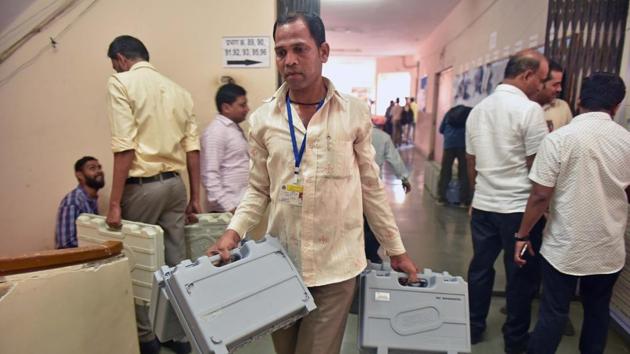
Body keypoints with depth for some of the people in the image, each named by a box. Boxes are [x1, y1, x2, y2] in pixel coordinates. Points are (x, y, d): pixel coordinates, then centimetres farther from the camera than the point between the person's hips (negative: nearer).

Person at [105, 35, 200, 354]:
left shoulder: (121, 83, -5)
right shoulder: (177, 89, 11)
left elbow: (124, 147, -15)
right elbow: (192, 148, 7)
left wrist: (114, 203, -12)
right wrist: (195, 197, 13)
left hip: (142, 186, -5)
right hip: (174, 183, 6)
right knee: (176, 260, 12)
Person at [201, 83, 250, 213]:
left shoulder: (236, 129, 14)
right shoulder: (215, 132, -12)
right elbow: (210, 175, -17)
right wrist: (228, 207, -20)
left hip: (243, 205, 8)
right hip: (229, 209, -8)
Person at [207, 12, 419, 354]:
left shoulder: (354, 113, -3)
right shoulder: (262, 119, -1)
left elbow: (371, 187, 3)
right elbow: (258, 190, 6)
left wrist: (396, 249, 6)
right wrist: (233, 232, -11)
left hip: (337, 265, -2)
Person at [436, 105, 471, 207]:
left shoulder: (450, 112, 21)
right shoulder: (471, 112, 17)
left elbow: (441, 129, 18)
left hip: (449, 143, 1)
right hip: (464, 144, -1)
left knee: (445, 171, 6)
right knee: (464, 172, 2)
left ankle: (441, 198, 8)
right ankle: (464, 200, 1)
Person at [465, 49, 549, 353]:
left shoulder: (478, 109, 6)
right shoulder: (530, 110, -14)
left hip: (483, 206, 6)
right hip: (519, 208, -6)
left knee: (480, 268, 16)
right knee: (521, 276, 10)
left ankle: (473, 328, 29)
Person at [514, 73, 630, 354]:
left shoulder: (559, 138, -15)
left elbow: (540, 196, -16)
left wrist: (522, 236, -5)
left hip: (564, 247, -3)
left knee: (553, 313, 8)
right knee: (598, 311, 20)